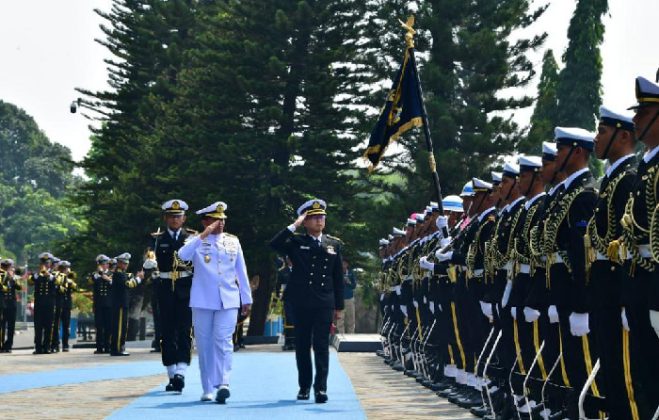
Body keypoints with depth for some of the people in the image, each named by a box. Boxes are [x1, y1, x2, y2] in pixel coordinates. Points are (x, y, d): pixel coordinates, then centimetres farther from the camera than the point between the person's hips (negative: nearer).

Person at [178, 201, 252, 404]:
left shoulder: (233, 241, 11)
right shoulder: (196, 241, 3)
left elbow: (241, 272, 14)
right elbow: (183, 255, -19)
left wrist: (246, 298, 13)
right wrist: (203, 235, -20)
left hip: (228, 301, 1)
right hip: (202, 301, -1)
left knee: (223, 341, -12)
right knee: (205, 344, 3)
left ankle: (223, 383, -21)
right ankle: (207, 389, 10)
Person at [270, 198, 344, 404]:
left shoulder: (334, 244, 9)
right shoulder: (296, 242, 3)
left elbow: (338, 277, 10)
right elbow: (274, 244, -16)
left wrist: (339, 305, 7)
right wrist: (293, 226, -15)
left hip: (324, 303, 0)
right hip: (301, 302, 0)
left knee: (322, 345, -4)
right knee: (302, 346, 7)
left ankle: (321, 387, -4)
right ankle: (304, 386, 17)